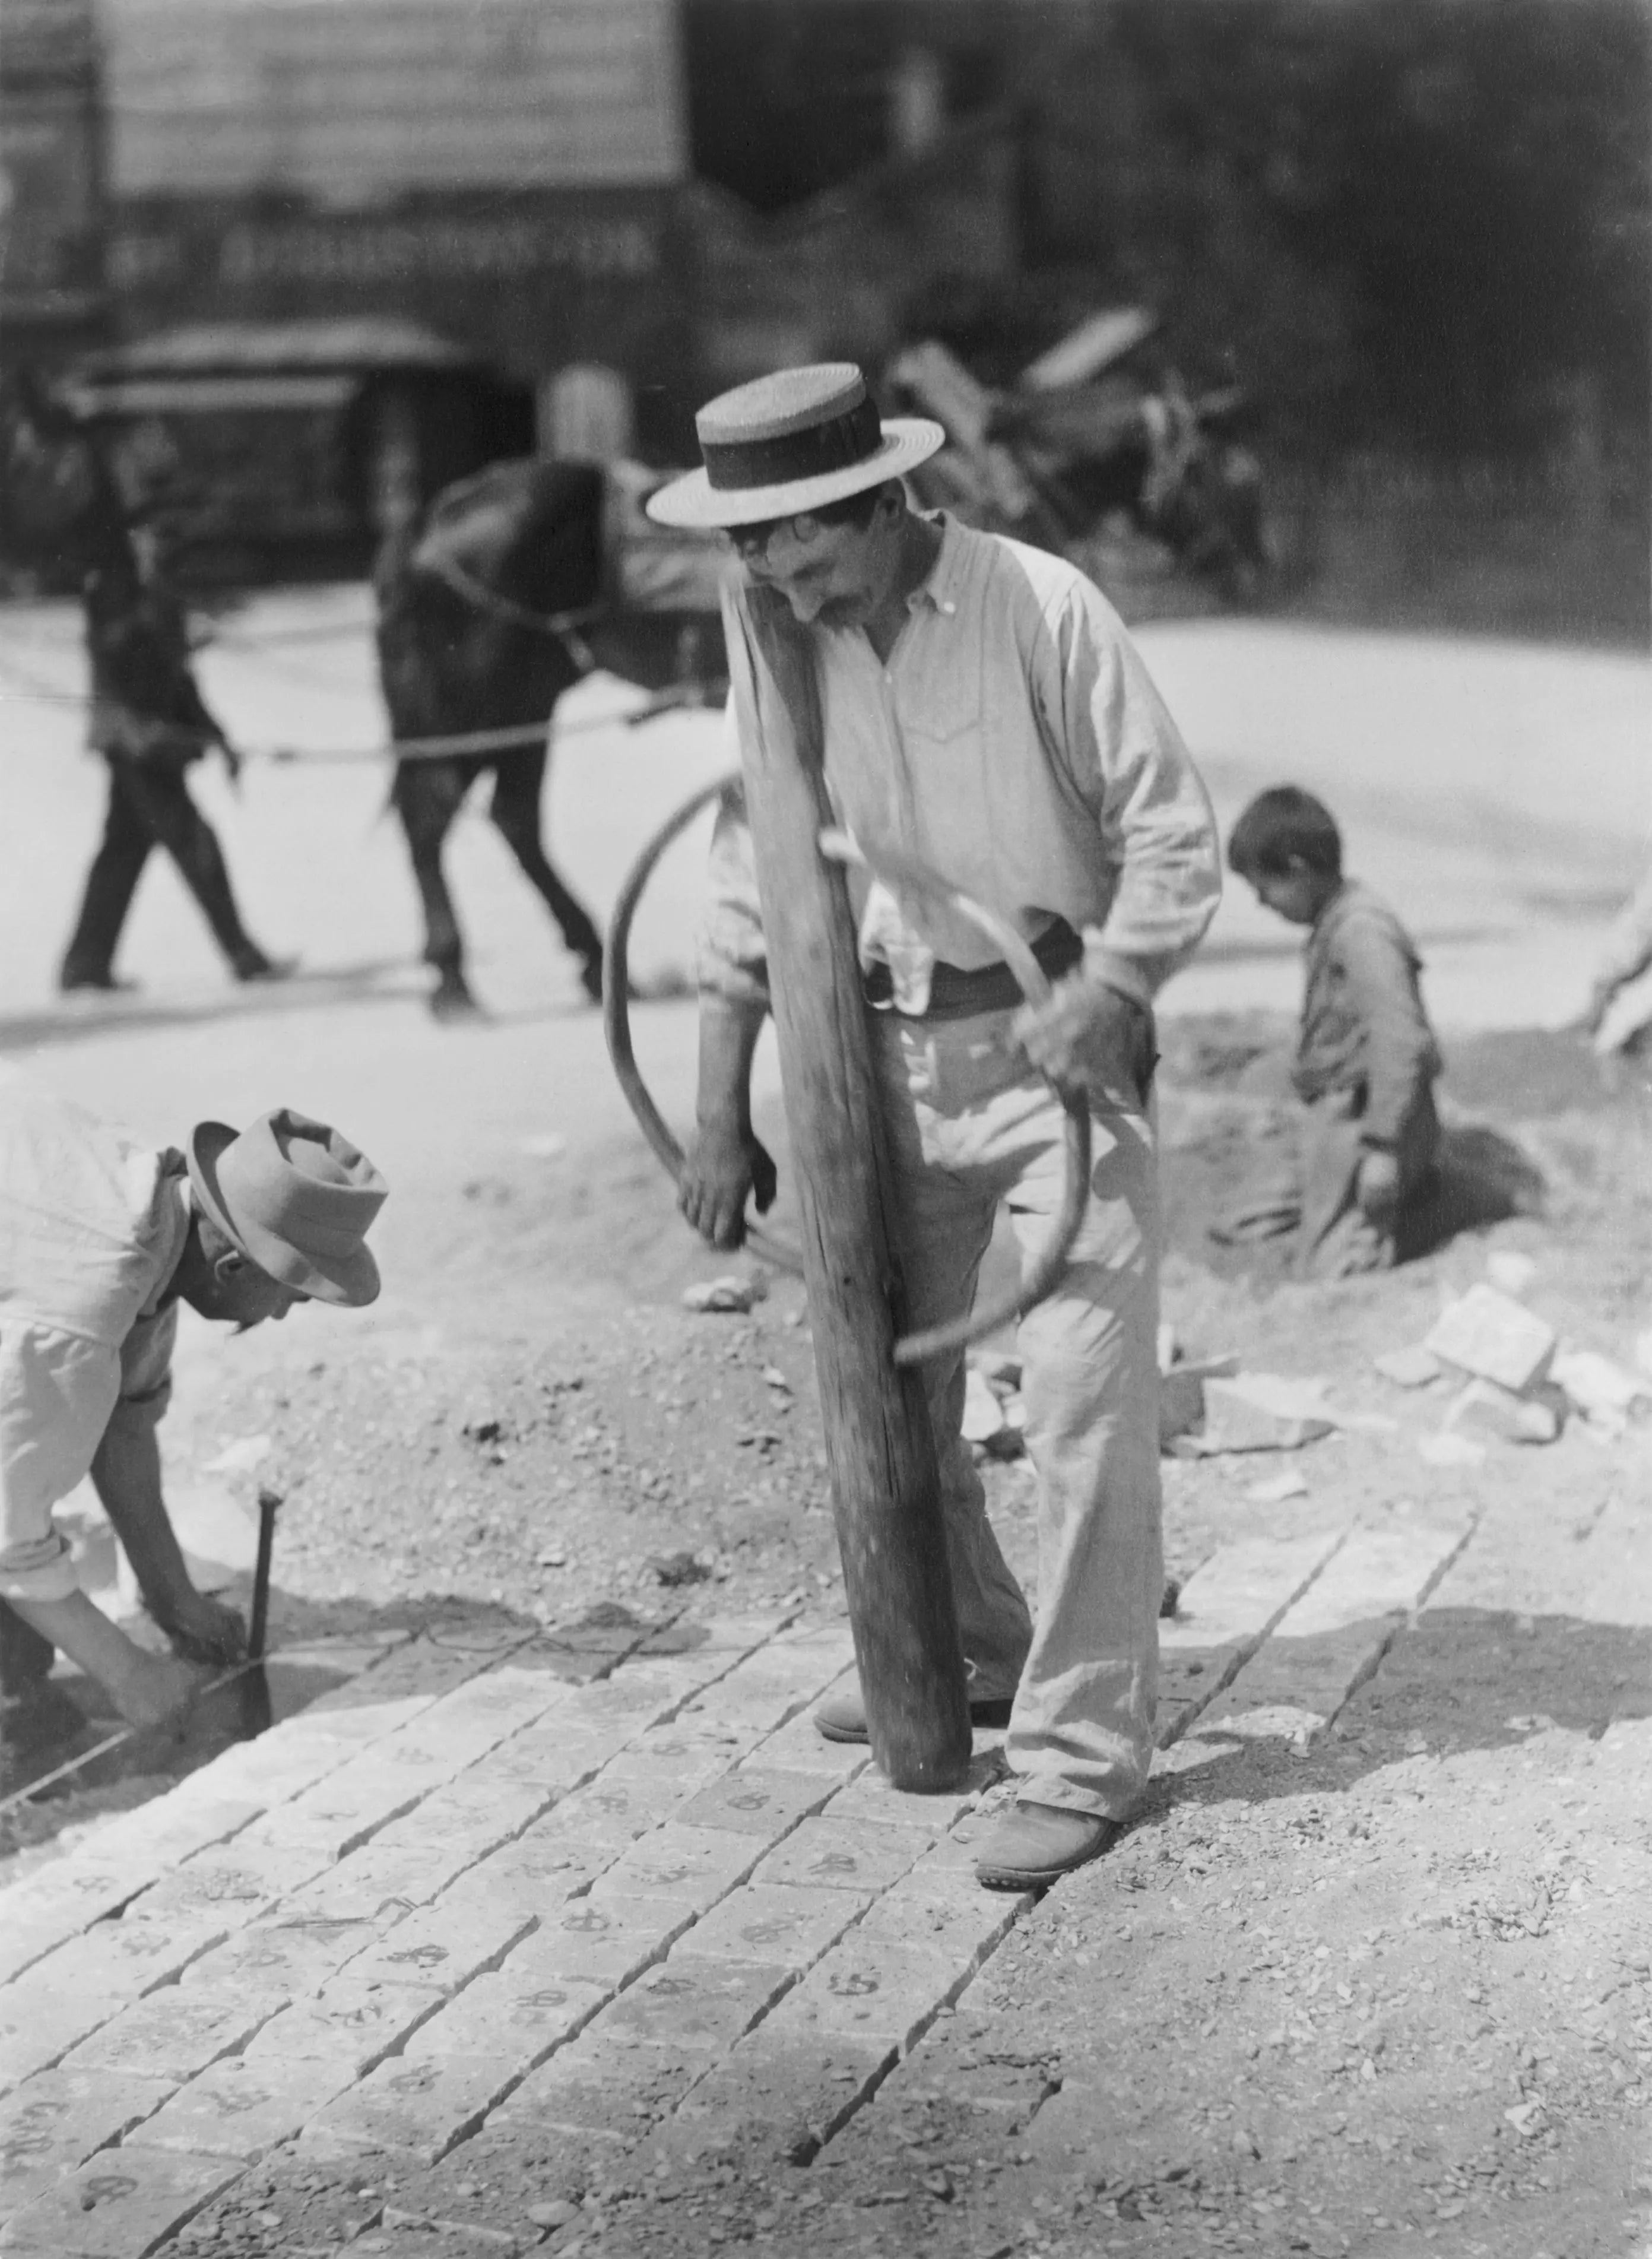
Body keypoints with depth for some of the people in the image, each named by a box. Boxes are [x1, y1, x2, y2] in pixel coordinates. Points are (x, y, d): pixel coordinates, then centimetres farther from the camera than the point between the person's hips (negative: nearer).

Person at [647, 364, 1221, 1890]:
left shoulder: (1040, 610, -15)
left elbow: (1175, 836, -12)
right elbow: (751, 888, 8)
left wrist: (1102, 997, -27)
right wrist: (722, 1120, 7)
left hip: (1055, 1037, -6)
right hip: (890, 1050, 6)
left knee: (1084, 1400, -9)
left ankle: (1083, 1756, 0)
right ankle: (976, 1661, 36)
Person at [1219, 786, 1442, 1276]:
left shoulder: (1364, 933, -23)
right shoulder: (1331, 924, 9)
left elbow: (1400, 1042, -27)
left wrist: (1382, 1146, -26)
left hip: (1362, 1125, -10)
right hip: (1330, 1124, 10)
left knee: (1330, 1268, -9)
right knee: (1237, 1230, 15)